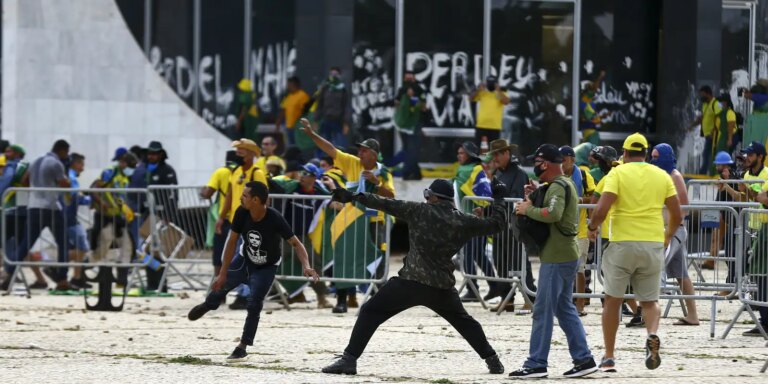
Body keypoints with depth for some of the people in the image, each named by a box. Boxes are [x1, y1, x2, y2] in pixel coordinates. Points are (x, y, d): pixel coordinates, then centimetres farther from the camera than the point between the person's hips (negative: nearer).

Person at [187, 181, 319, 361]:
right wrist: (223, 273, -13)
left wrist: (306, 267, -47)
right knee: (220, 285, 14)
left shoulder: (274, 219, -35)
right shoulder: (241, 213, -25)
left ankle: (242, 347, 1)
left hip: (266, 267, -4)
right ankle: (208, 305, 51)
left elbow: (296, 243, -30)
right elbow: (232, 242, -15)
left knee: (254, 305, -13)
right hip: (244, 259, 4)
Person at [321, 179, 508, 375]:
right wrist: (498, 199, 30)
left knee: (370, 312, 4)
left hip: (410, 282, -4)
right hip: (442, 287, 4)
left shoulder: (420, 211, -2)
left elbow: (387, 204, -2)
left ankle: (349, 359, -8)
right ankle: (492, 360, 24)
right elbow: (496, 224, 14)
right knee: (463, 321, 27)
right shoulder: (464, 221, 4)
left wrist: (355, 196, 2)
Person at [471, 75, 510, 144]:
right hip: (481, 125, 1)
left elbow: (506, 102, -15)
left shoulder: (501, 93, 4)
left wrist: (498, 91, -18)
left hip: (495, 127, -1)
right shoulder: (482, 93, 8)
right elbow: (471, 98, -2)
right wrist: (478, 90, -16)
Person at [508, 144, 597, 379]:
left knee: (543, 311, -6)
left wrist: (527, 209, -19)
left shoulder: (557, 186, -15)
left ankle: (536, 364, -5)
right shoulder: (565, 184, 17)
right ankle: (583, 359, 14)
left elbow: (553, 214, -32)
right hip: (567, 255, 10)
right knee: (564, 308, 15)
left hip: (556, 258, -10)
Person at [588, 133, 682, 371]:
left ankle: (609, 357, 12)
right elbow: (677, 215, 8)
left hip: (623, 243, -2)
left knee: (613, 300, 10)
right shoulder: (662, 176, 8)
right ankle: (652, 335, -19)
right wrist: (668, 235, 26)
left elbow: (601, 210, -14)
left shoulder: (618, 173, -3)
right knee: (650, 300, 13)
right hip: (653, 244, 3)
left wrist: (592, 227, 6)